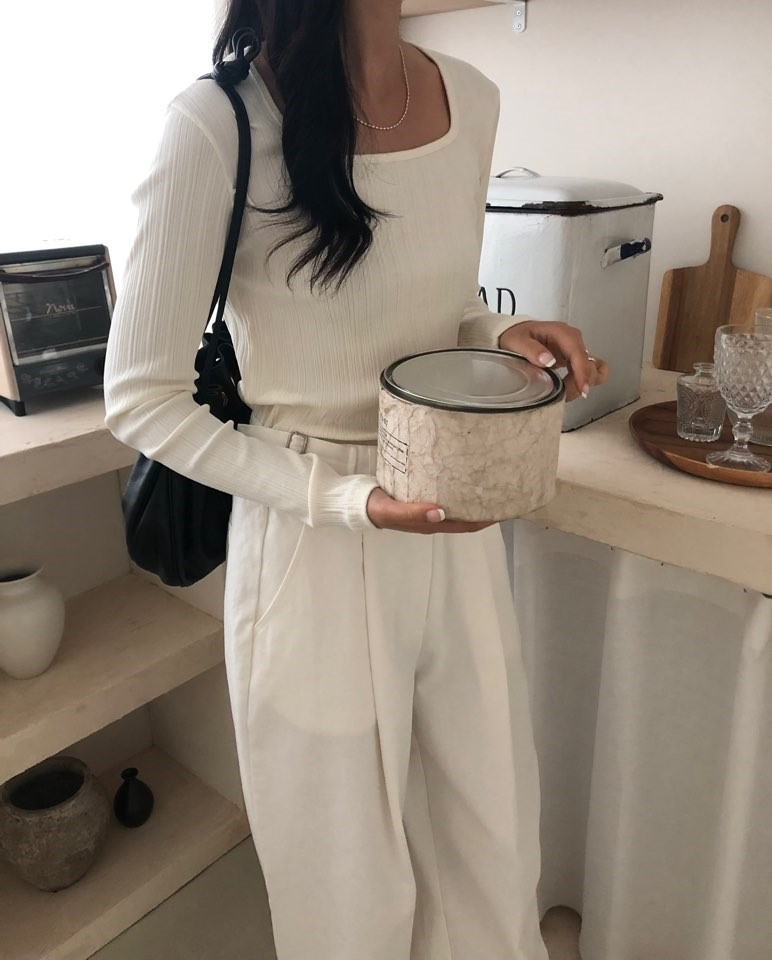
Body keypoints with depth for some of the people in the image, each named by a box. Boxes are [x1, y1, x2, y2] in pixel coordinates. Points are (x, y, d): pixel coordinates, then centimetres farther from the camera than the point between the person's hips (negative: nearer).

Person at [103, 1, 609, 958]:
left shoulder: (470, 97, 2)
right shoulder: (218, 124, -17)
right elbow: (140, 397, -12)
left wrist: (502, 337, -8)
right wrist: (346, 501, -21)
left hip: (458, 532, 6)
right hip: (317, 545, -5)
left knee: (497, 845, 23)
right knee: (352, 883, 18)